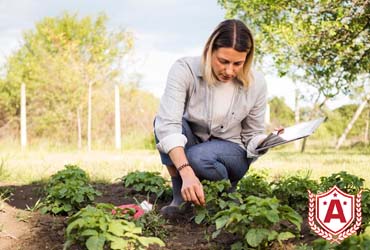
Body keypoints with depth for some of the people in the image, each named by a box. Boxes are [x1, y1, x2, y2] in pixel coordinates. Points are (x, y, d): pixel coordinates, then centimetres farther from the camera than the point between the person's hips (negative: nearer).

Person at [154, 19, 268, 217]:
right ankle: (180, 197, -19)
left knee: (197, 157, -35)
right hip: (190, 143, 1)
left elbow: (252, 135, -3)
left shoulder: (256, 84, -17)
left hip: (231, 152, 0)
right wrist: (187, 173, -51)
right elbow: (167, 123, -37)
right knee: (161, 119, -31)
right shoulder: (184, 70, -24)